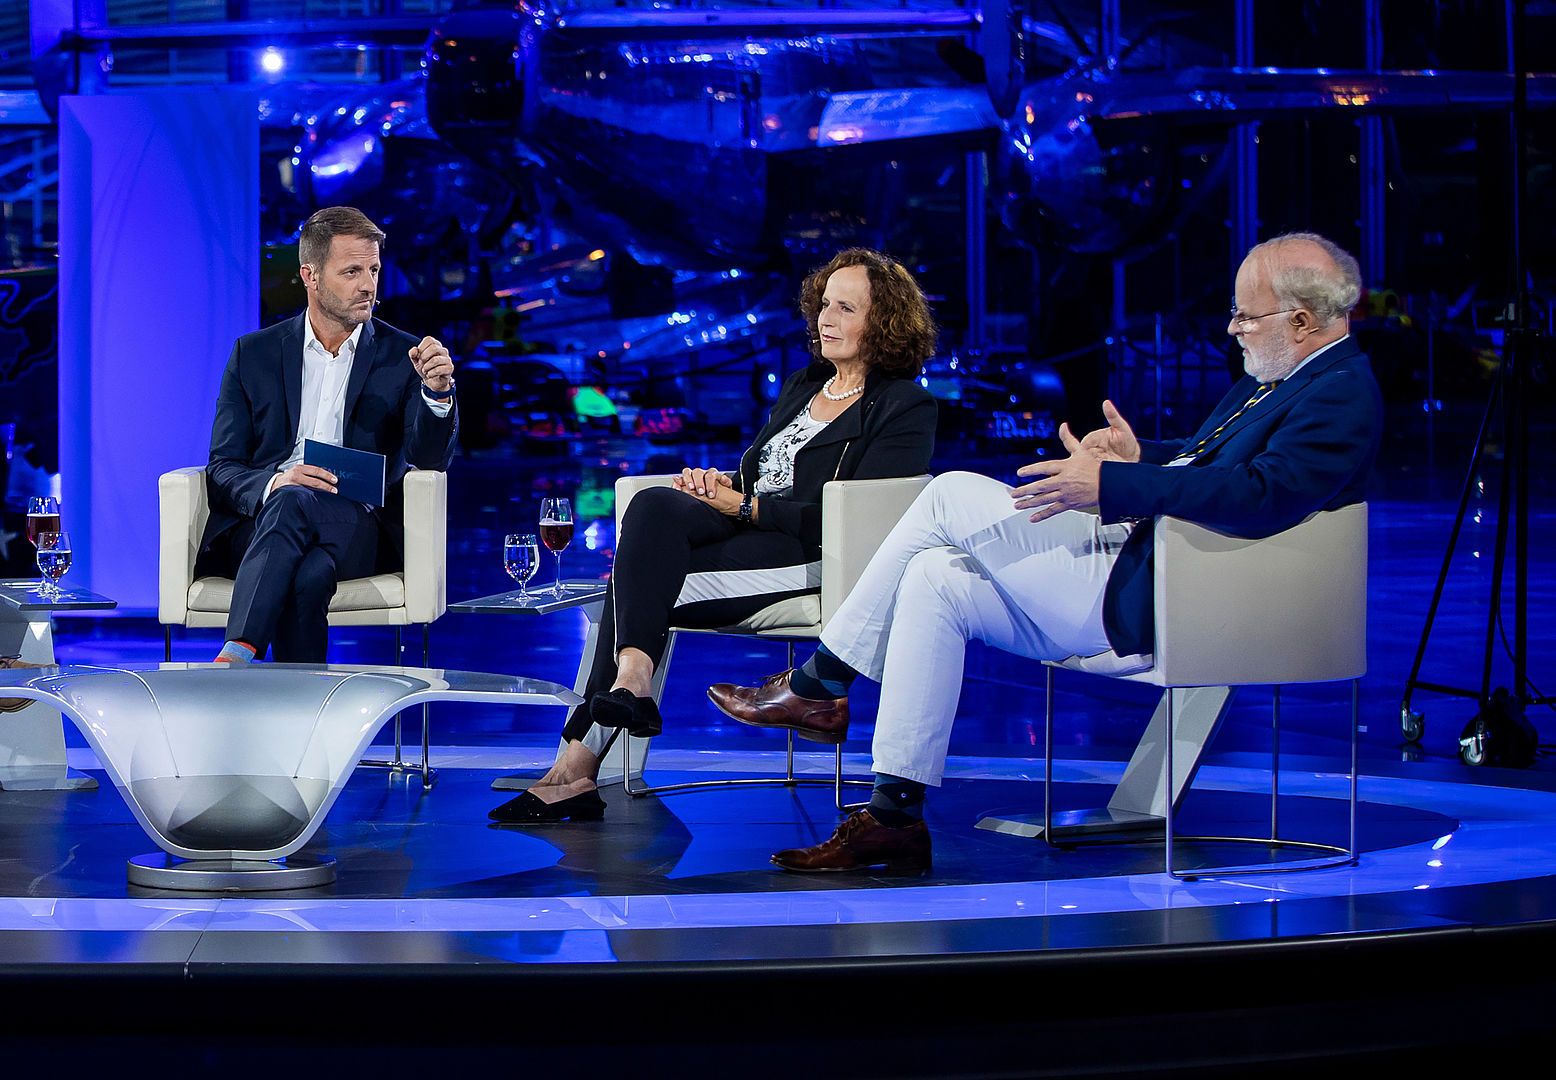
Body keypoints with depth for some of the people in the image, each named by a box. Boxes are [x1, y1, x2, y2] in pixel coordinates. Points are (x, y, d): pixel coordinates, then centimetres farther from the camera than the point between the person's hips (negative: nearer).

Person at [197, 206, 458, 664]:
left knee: (293, 505, -36)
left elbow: (432, 458, -1)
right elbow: (222, 470, 9)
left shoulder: (402, 356, 12)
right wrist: (274, 484, -15)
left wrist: (437, 391, -22)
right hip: (257, 522, 1)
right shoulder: (253, 354, 15)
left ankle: (234, 659, -48)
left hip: (359, 530, -1)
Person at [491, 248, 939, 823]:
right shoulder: (802, 385, 25)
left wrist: (744, 507, -10)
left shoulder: (906, 408, 1)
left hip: (812, 559, -7)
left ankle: (581, 760, -33)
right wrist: (722, 483, 2)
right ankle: (630, 679, -35)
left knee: (636, 580, -26)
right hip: (745, 532, 7)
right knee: (653, 505, -26)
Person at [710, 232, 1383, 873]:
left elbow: (1259, 495, -30)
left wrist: (1111, 486, -29)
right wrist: (1142, 457, 6)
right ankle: (894, 819, 0)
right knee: (935, 580, 1)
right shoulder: (1272, 381, 18)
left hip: (1155, 604, -11)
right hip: (1134, 557, 11)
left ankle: (817, 685, 4)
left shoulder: (1341, 393, -15)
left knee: (954, 495, -9)